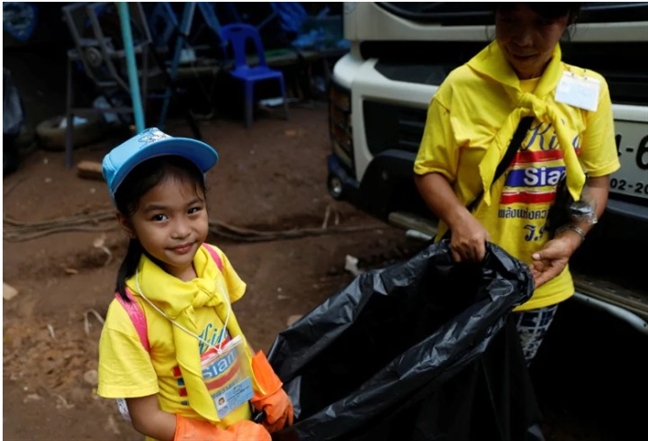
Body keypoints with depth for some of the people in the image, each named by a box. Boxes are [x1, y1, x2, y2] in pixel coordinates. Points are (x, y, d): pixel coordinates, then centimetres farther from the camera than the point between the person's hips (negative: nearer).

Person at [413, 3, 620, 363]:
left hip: (542, 284, 3)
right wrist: (459, 218, -24)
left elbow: (597, 179, 4)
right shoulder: (462, 87, -12)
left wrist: (571, 237, -12)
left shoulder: (589, 91, -3)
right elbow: (430, 170, -6)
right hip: (470, 274, -3)